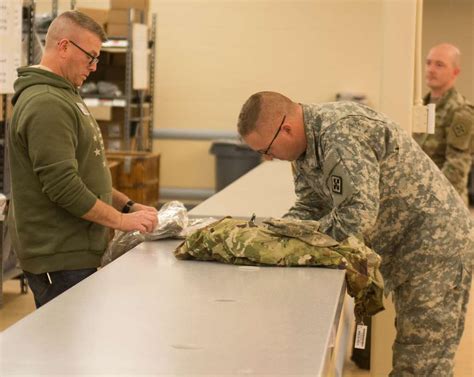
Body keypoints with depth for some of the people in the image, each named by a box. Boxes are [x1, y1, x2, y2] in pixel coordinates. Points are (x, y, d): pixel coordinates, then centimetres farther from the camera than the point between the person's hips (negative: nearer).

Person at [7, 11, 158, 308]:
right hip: (60, 260, -10)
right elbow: (62, 187, -23)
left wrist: (128, 205, 13)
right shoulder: (45, 104, -18)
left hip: (74, 252, 10)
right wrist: (122, 220, -14)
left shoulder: (65, 95, 16)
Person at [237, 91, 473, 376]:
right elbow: (310, 207, 5)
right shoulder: (306, 144, 4)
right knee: (411, 351, 17)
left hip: (435, 244, -10)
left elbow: (358, 216, -31)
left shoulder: (340, 133, -27)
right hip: (407, 246, 10)